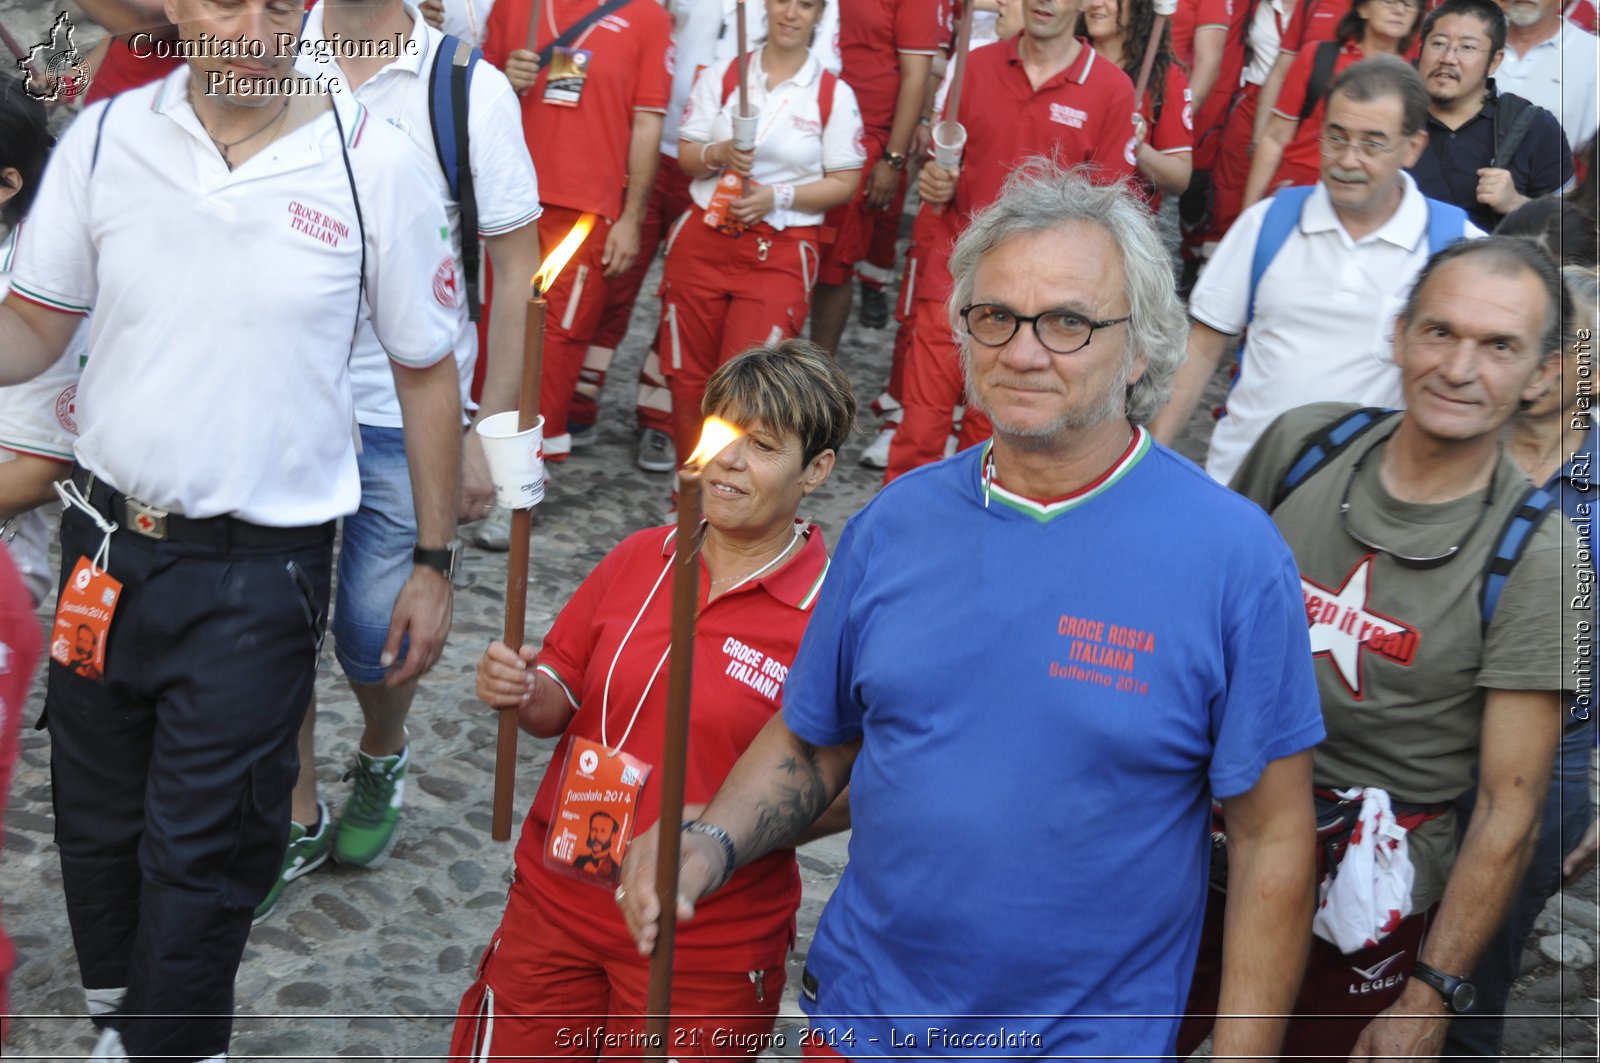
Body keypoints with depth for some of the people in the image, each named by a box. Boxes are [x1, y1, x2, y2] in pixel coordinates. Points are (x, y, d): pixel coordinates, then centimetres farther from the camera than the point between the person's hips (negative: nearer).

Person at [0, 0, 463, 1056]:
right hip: (109, 539, 4)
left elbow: (427, 372, -1)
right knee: (97, 818, 19)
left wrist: (434, 563, 1)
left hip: (259, 573, -3)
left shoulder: (374, 163, -10)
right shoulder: (104, 139, -3)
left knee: (199, 849, 3)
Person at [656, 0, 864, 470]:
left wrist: (777, 195, -13)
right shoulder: (721, 77, 8)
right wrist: (719, 154, -14)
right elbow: (686, 155, 8)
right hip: (703, 239, 3)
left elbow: (844, 183, 0)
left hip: (780, 253, -2)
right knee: (688, 373, 5)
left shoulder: (834, 94, 1)